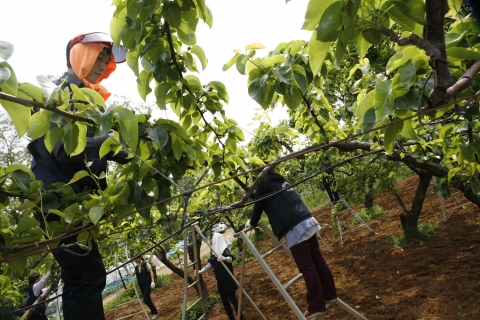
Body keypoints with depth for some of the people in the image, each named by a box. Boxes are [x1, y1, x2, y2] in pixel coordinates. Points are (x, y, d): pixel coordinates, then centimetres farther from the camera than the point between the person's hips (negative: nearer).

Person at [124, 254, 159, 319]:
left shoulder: (145, 264, -7)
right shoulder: (136, 267, 9)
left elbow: (151, 272, -8)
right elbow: (131, 275, 12)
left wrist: (152, 282, -16)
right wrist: (126, 268, 3)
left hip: (147, 284, -6)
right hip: (141, 285, 6)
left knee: (146, 299, -15)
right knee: (147, 299, 10)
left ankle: (155, 313, -2)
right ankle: (154, 312, 25)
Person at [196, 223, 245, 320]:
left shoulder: (224, 250, -14)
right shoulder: (214, 252, 8)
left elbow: (231, 259, -31)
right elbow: (211, 264, 18)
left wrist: (225, 259, -52)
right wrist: (201, 271, 17)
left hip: (228, 279, -8)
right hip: (220, 280, 8)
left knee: (232, 298, -5)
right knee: (224, 300, 12)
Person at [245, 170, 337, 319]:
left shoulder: (264, 184, 2)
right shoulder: (280, 181, 24)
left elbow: (258, 207, 6)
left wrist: (252, 223, 23)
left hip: (294, 228, -8)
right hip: (308, 221, 8)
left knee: (306, 267, -4)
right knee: (317, 259, 15)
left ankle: (317, 306, 1)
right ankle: (329, 294, 26)